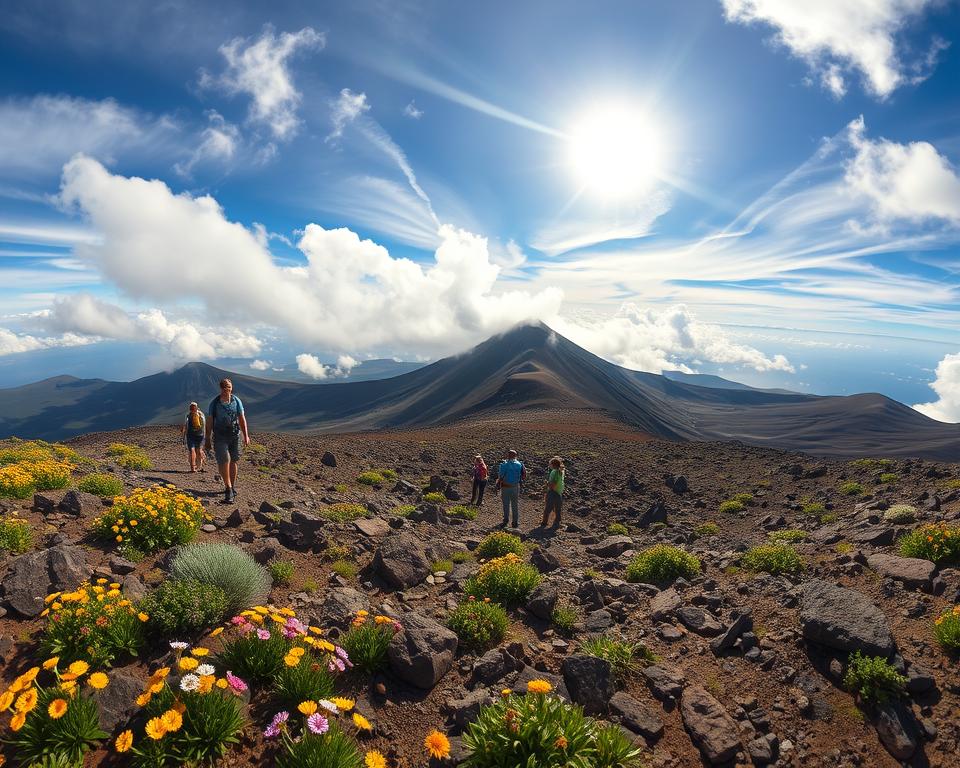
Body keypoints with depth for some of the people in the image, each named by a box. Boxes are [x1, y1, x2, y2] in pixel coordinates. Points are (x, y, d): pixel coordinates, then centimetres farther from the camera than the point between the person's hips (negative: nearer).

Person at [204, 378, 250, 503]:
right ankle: (229, 489, -9)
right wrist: (207, 440, 3)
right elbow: (209, 422, 2)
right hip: (220, 437, -2)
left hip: (235, 436, 2)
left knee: (234, 462, 8)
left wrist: (246, 436, 3)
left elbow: (242, 419, 6)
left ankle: (232, 487, 23)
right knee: (224, 461, -14)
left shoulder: (236, 401, 1)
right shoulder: (215, 403, -3)